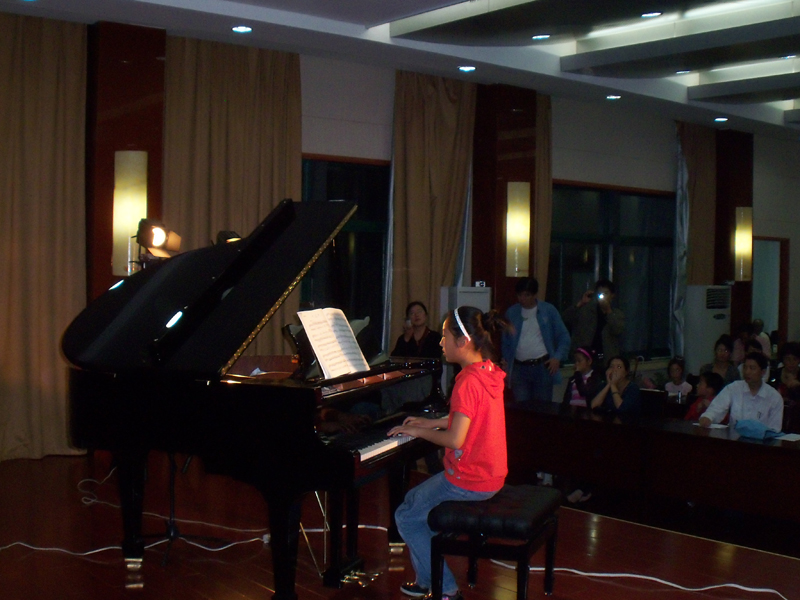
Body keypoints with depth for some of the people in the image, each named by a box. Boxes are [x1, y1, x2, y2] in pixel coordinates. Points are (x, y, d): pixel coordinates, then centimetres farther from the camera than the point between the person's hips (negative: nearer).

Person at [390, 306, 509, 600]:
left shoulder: (468, 382, -24)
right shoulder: (489, 371, 5)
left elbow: (455, 440, -25)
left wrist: (417, 432, -11)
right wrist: (432, 423, 16)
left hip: (468, 482, -9)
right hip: (491, 474, 9)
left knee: (406, 518, 2)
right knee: (413, 499, 21)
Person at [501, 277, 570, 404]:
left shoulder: (548, 310, 3)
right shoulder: (512, 313, 7)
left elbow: (564, 336, 6)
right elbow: (506, 341, 13)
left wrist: (558, 357, -7)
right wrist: (506, 362, 1)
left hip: (543, 366, -1)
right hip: (519, 368, 1)